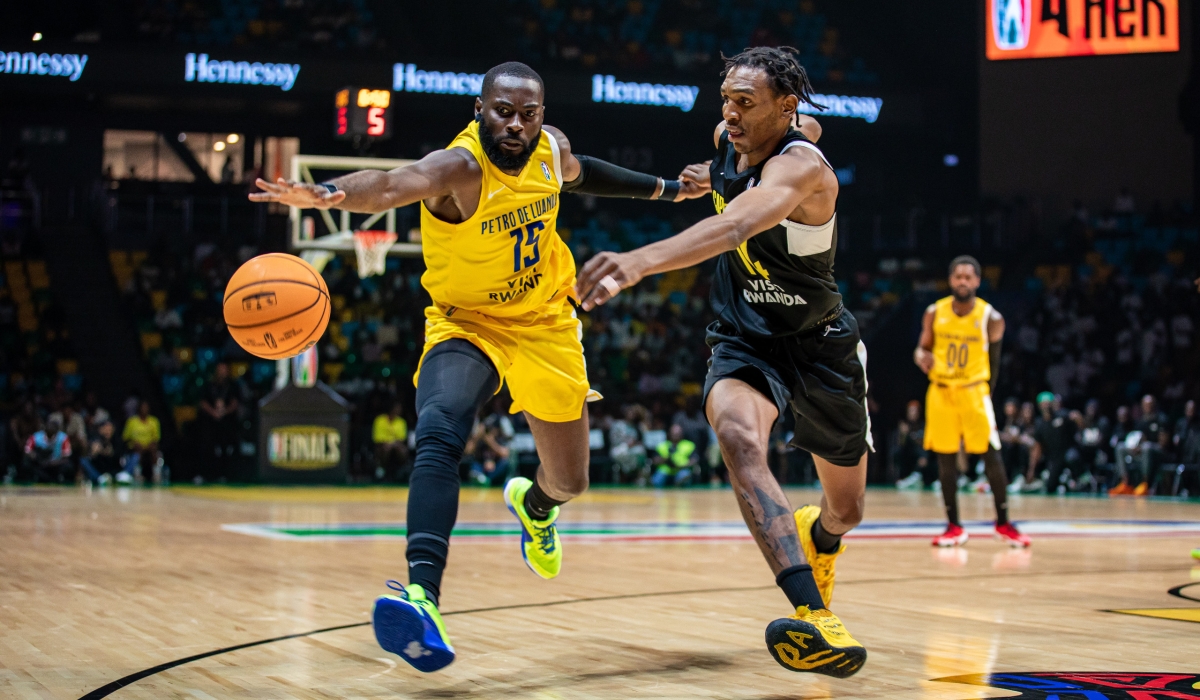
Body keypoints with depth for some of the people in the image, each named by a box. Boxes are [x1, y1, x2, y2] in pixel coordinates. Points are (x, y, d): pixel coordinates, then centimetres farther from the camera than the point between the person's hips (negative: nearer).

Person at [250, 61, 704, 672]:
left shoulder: (551, 147, -10)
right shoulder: (459, 167, -29)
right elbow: (391, 184, -52)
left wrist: (663, 189, 24)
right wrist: (328, 192, -73)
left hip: (545, 321, 5)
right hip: (467, 323, -5)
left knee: (569, 481, 13)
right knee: (438, 433, -34)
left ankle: (532, 504, 52)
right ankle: (423, 595, -43)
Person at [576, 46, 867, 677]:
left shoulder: (800, 165, -28)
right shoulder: (729, 138, -7)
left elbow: (734, 227, -52)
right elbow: (808, 125, 20)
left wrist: (640, 261, -67)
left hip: (820, 342, -3)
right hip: (744, 339, 3)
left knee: (845, 508, 13)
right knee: (738, 436, -33)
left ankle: (815, 536, 56)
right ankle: (817, 621, -45)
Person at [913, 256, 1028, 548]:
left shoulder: (991, 318, -6)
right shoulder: (935, 313, -1)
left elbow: (993, 360, 5)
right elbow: (922, 347, 8)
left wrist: (985, 393, 8)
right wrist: (922, 357, -16)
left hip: (973, 391, -2)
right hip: (940, 391, 2)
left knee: (991, 456, -5)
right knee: (945, 458, 3)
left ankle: (1003, 523, 8)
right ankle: (954, 526, 12)